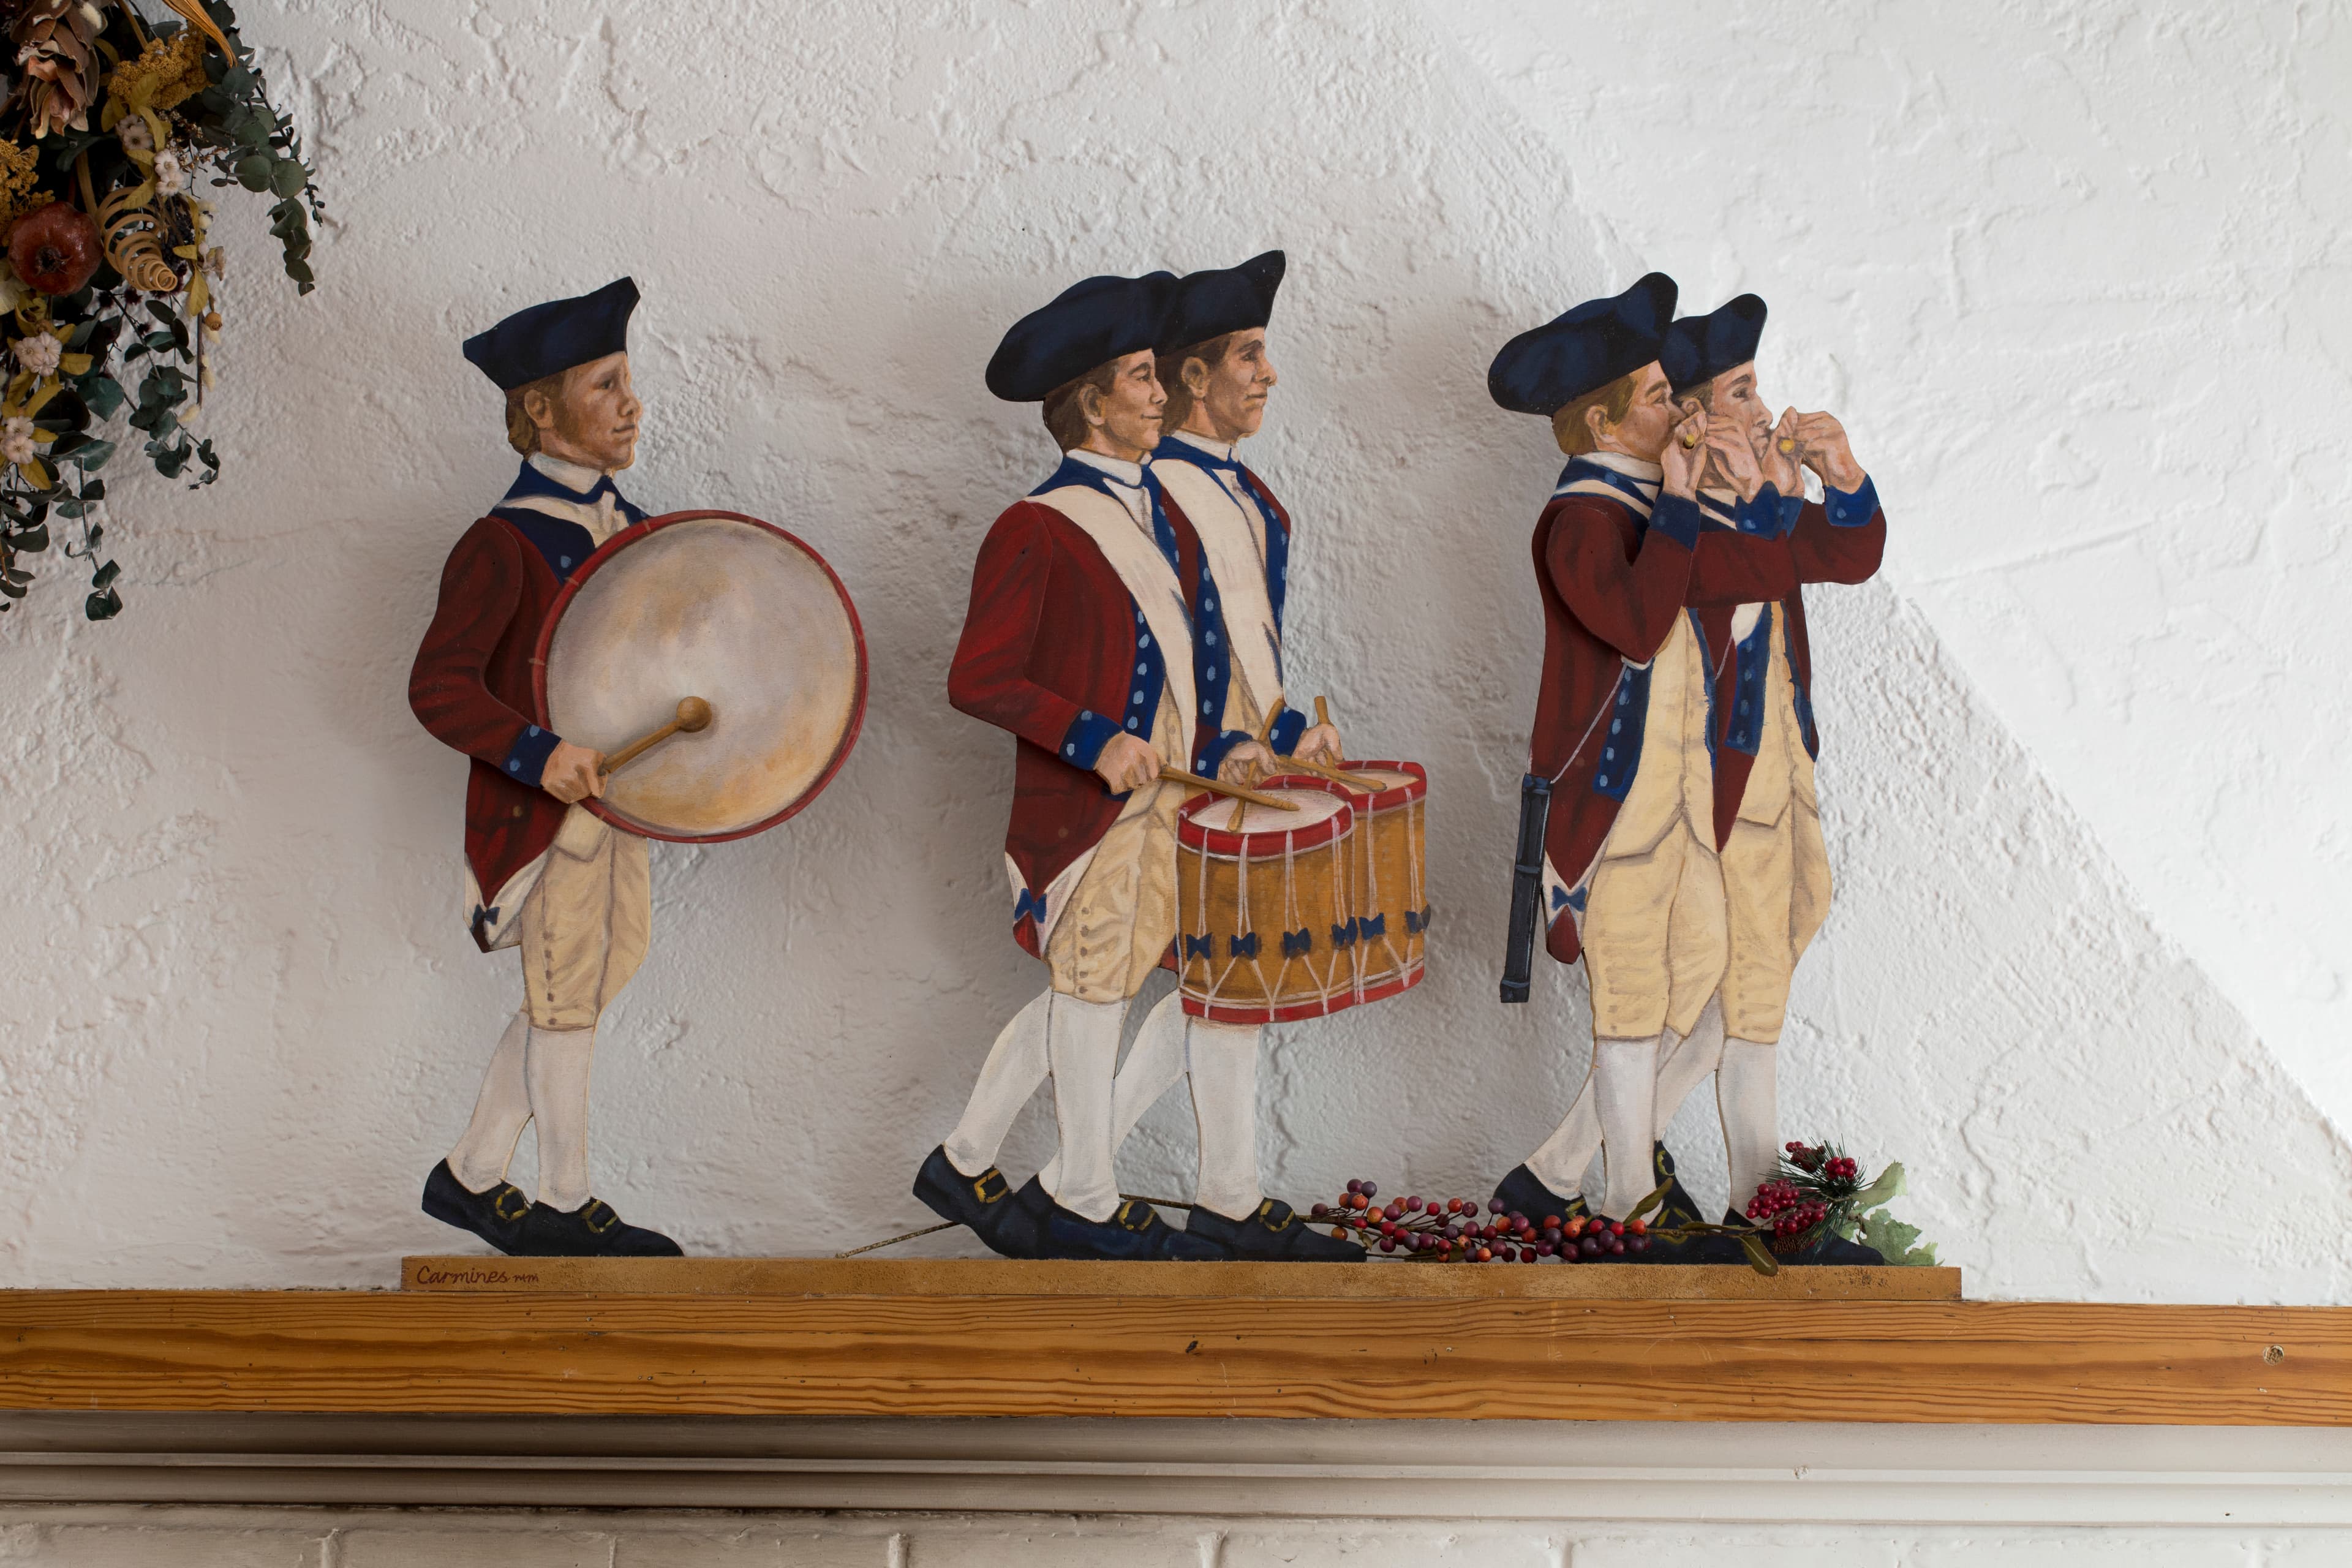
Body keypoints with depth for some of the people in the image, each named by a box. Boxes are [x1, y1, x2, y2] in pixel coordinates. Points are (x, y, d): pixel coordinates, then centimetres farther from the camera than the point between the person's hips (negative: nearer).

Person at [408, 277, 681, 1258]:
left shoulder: (620, 523, 7)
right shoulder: (505, 544, -19)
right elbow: (439, 687, -23)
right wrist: (538, 754, -35)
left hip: (610, 791, 8)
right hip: (539, 809, -8)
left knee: (574, 990, 16)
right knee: (566, 997, 5)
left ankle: (471, 1177, 29)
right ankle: (567, 1209, 21)